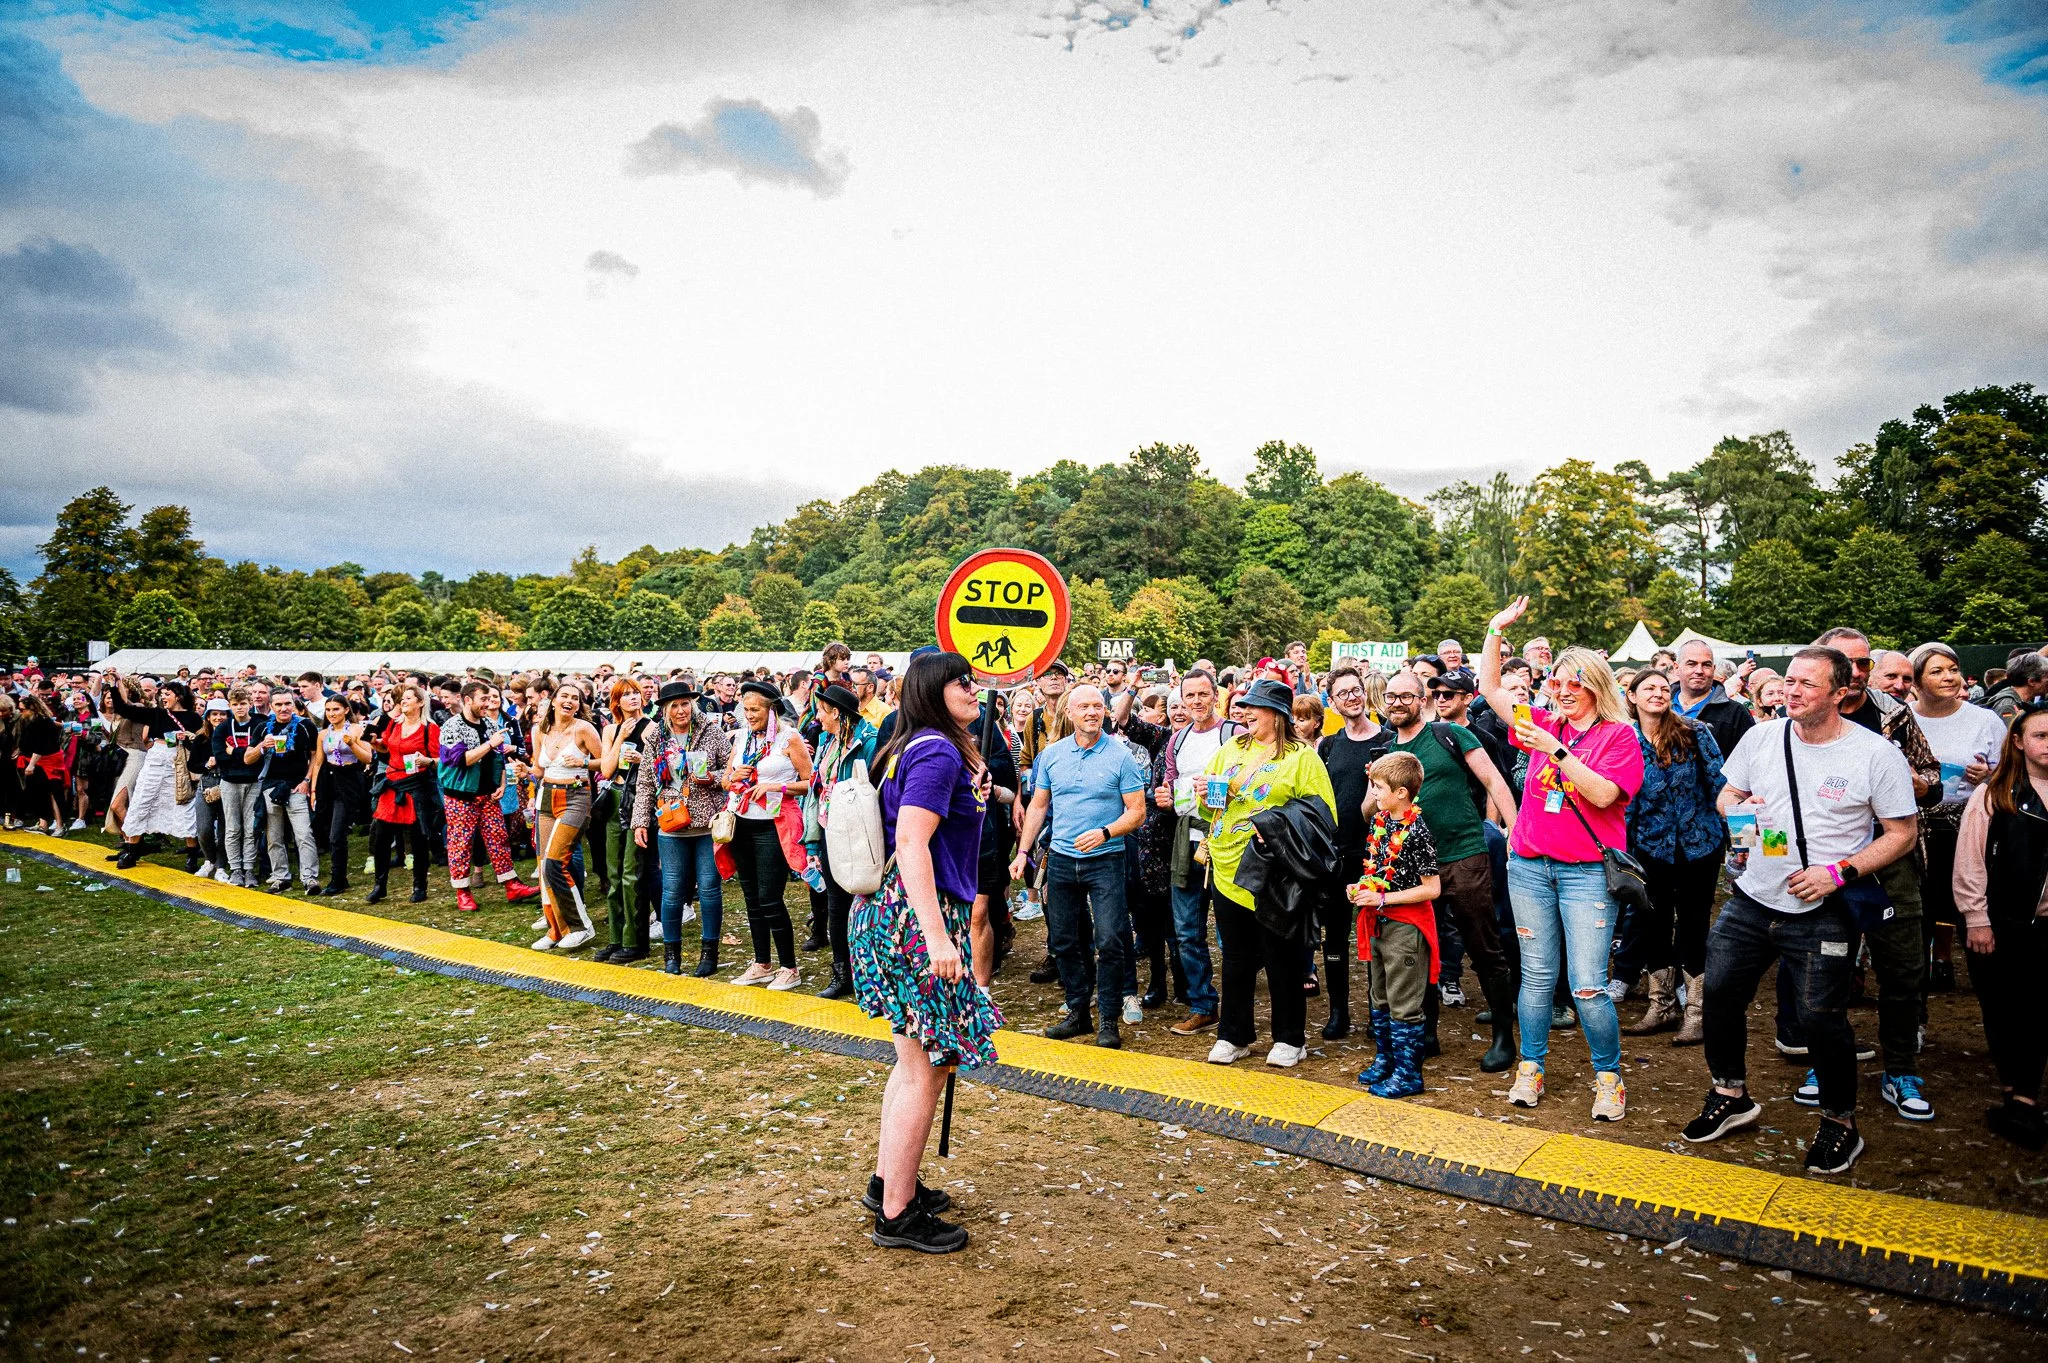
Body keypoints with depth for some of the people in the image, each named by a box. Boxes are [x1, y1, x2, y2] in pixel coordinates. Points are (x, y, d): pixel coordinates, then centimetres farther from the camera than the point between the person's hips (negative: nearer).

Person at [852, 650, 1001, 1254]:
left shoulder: (913, 747, 14)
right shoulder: (938, 752, -17)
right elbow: (912, 844, -27)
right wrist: (937, 937, -30)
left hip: (892, 910, 11)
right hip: (919, 916, -11)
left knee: (915, 1058, 21)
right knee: (925, 1068, -1)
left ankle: (887, 1182, 34)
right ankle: (897, 1215, 10)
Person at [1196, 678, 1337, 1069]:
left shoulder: (1302, 757, -4)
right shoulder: (1230, 750, 12)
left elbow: (1323, 814, -10)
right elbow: (1208, 805, 20)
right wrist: (1207, 794, -2)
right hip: (1228, 871, 5)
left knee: (1282, 959, 7)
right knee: (1236, 959, 14)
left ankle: (1289, 1039, 22)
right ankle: (1233, 1036, 26)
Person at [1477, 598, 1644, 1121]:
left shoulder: (1619, 735, -3)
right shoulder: (1544, 724, 9)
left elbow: (1603, 794, -17)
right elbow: (1490, 689, 11)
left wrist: (1557, 752, -22)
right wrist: (1496, 629, 6)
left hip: (1587, 871, -4)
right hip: (1530, 866, 4)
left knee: (1587, 986, -5)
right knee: (1537, 975, 11)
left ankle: (1608, 1077, 14)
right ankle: (1530, 1069, 20)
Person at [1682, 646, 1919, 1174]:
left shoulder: (1876, 754, -9)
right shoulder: (1761, 736, 1)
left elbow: (1903, 832, -5)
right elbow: (1726, 796, 13)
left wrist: (1839, 872, -16)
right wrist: (1738, 807, -11)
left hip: (1822, 913, -4)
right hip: (1751, 899, 4)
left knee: (1821, 1016, -2)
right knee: (1720, 992, 8)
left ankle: (1840, 1123, 22)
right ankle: (1731, 1096, 29)